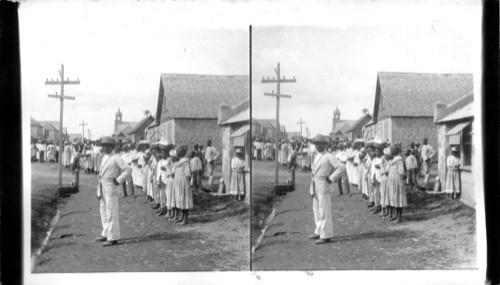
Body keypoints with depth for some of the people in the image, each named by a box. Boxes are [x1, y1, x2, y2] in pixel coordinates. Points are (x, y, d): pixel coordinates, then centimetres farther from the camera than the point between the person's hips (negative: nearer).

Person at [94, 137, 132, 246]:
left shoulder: (116, 158, -10)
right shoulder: (104, 158, 16)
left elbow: (128, 169, -16)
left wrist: (119, 180, -15)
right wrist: (99, 190, 14)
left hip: (111, 188, -9)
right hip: (102, 188, 9)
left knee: (111, 213, -7)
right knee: (103, 211, 16)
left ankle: (113, 238, -4)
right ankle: (106, 234, 27)